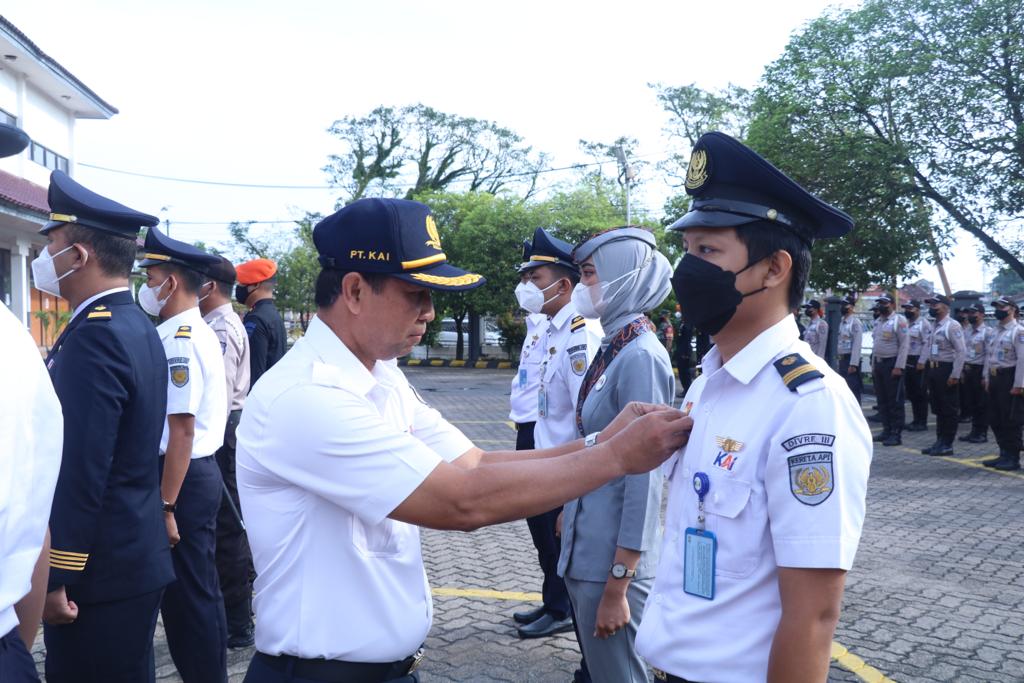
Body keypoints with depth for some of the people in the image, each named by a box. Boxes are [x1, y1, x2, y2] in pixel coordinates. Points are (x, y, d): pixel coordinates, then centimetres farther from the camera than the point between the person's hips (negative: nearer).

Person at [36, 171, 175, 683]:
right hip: (135, 557, 9)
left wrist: (53, 578, -17)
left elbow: (80, 473, -23)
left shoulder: (93, 336, -19)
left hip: (99, 569, -9)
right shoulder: (137, 326, 10)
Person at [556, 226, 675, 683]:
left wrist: (618, 584, -18)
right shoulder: (612, 349, 7)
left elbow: (643, 479, -20)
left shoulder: (640, 357, -18)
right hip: (586, 549, 8)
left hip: (612, 558, -8)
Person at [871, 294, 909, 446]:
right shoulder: (878, 322, 14)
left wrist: (898, 367, -18)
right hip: (878, 363, 8)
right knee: (882, 399, 11)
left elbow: (904, 345, -14)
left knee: (895, 400, -4)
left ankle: (896, 434, 0)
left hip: (892, 364, -8)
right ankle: (887, 430, 19)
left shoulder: (899, 321, -10)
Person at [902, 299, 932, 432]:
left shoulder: (924, 324, -11)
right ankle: (916, 420, 20)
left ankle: (922, 423, 4)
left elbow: (928, 344, -16)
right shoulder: (906, 324, 15)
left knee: (920, 394, -2)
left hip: (919, 362, -8)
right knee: (911, 393, 12)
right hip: (907, 362, 8)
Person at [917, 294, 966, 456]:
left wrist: (955, 375, -20)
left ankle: (947, 445, 7)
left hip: (946, 370, -9)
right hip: (934, 369, 9)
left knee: (949, 409, 0)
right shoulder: (935, 326, 12)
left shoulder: (952, 326, -15)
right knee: (937, 408, 15)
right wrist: (922, 361, 11)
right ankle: (939, 441, 24)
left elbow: (961, 351, -18)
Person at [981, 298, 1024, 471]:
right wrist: (987, 379, 15)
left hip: (1009, 379, -9)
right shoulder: (997, 331, 15)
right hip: (995, 378, 9)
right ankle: (1004, 455, 24)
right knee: (995, 420, 13)